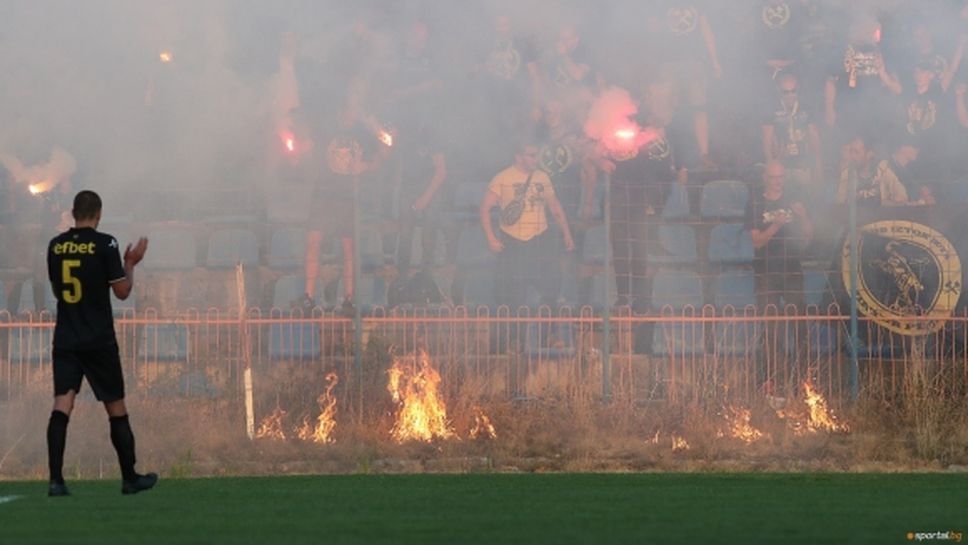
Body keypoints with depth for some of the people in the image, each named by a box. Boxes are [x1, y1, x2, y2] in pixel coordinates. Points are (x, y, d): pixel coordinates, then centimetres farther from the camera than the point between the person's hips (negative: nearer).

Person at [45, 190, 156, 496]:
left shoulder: (56, 246, 6)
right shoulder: (104, 244, -8)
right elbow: (122, 291, -6)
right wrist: (131, 263, 10)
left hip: (65, 339, 3)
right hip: (99, 341, -3)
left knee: (62, 405, -5)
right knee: (116, 408, 8)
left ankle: (56, 479, -18)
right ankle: (130, 478, 17)